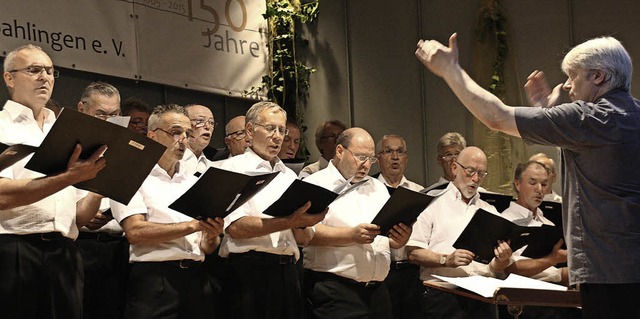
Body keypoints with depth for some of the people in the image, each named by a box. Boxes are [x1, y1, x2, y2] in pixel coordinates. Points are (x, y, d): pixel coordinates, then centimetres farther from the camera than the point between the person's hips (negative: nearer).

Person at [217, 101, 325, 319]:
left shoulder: (289, 176, 18)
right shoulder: (233, 168, 0)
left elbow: (304, 238, 15)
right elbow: (235, 228, -15)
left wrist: (300, 224, -8)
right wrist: (290, 221, -19)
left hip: (288, 273, 6)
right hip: (251, 271, -6)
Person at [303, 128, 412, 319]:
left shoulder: (378, 188, 20)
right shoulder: (315, 185, -1)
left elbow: (392, 240, 17)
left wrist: (400, 238, -6)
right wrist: (352, 235, -24)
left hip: (377, 289, 6)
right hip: (334, 289, -6)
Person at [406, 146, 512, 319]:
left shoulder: (490, 212, 18)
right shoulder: (433, 203, 5)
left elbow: (495, 269, 14)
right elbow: (413, 253, -4)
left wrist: (501, 260, -8)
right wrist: (446, 260, -17)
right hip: (442, 292, -4)